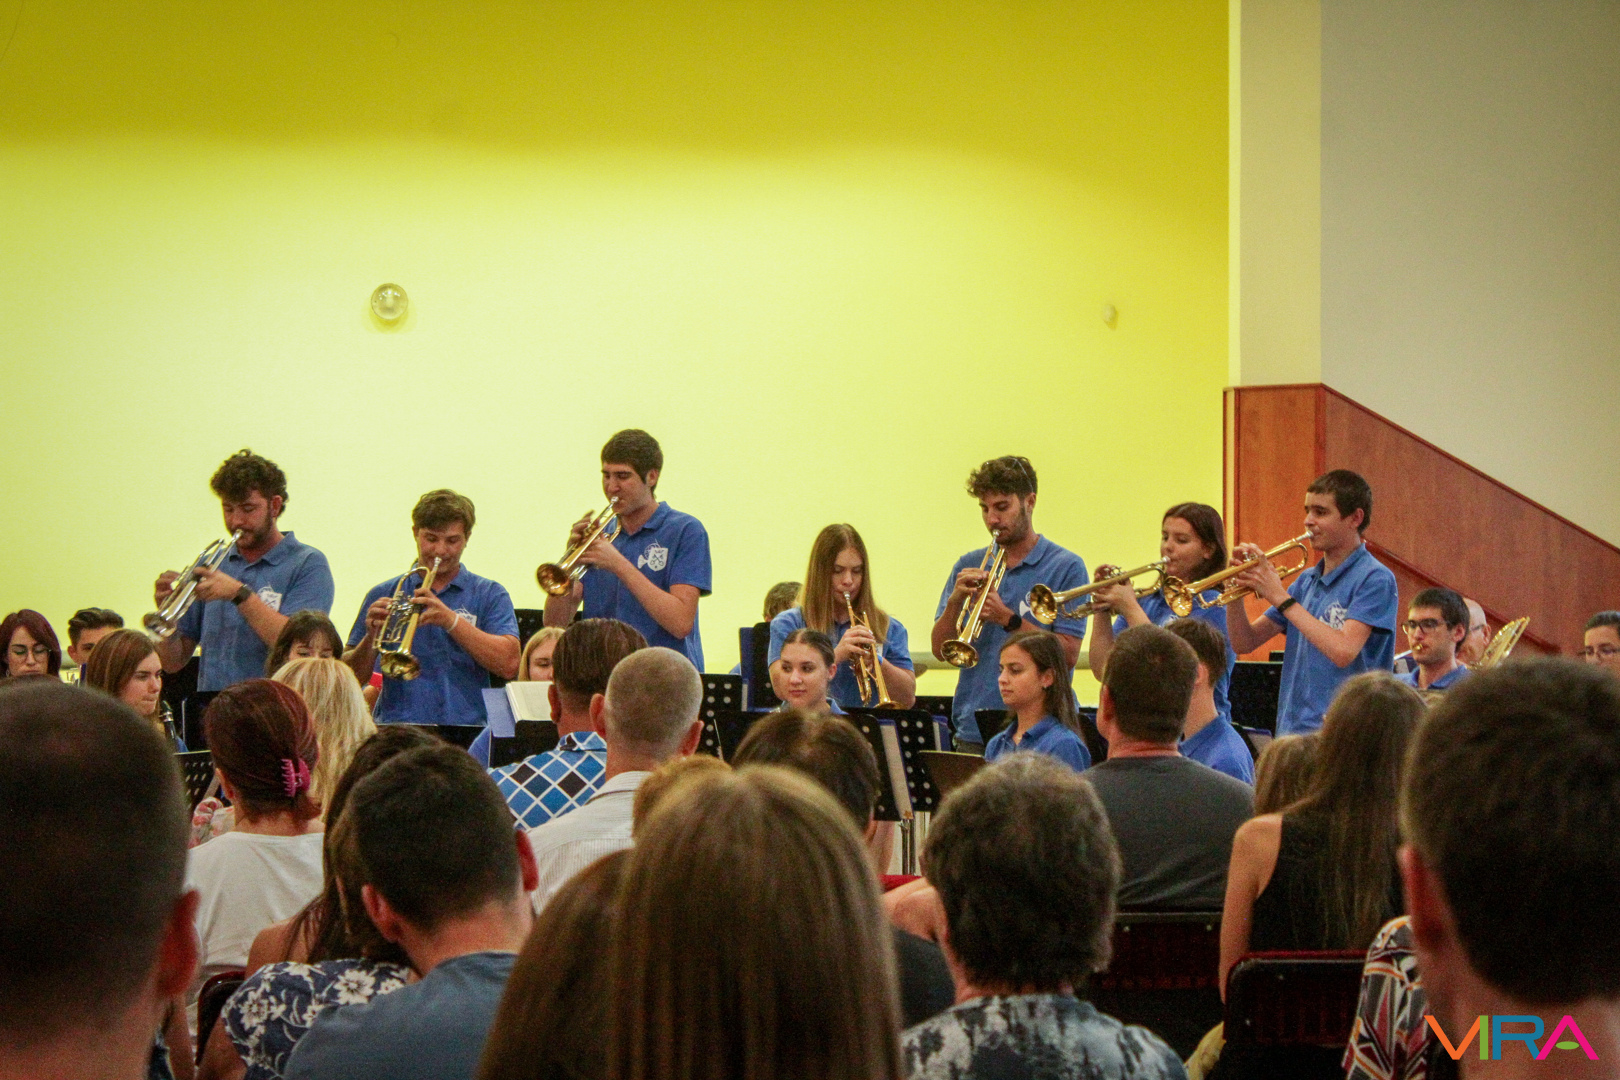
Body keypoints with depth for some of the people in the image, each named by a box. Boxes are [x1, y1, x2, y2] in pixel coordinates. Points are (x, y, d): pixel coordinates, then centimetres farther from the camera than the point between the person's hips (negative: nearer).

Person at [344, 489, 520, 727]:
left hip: (468, 729, 0)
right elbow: (352, 678, 12)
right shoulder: (383, 595, 14)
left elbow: (508, 665, -4)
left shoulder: (489, 595, 12)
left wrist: (451, 620, -12)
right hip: (395, 731, 0)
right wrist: (371, 638, -8)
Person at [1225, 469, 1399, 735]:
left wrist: (1281, 598, -16)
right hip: (1291, 731, 7)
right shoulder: (1306, 581, 16)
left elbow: (1343, 652, -20)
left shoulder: (1374, 579, -7)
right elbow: (1244, 643, 15)